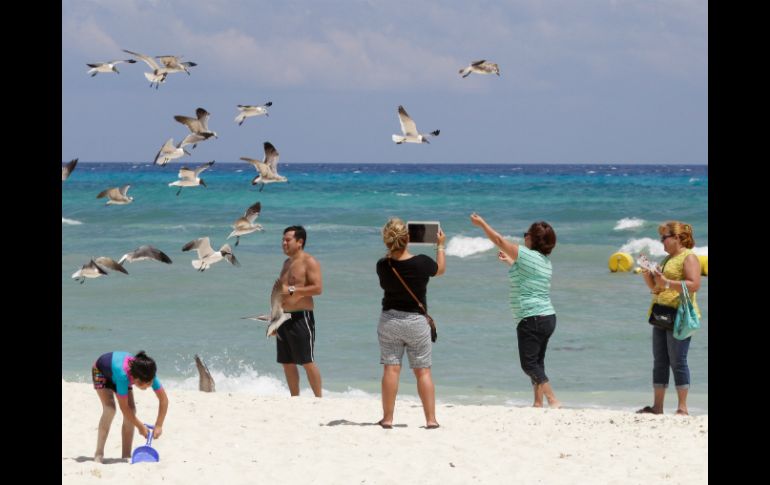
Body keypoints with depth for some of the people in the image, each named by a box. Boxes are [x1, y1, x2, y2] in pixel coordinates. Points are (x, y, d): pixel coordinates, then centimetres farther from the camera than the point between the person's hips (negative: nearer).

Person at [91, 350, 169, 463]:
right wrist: (140, 426, -28)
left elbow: (164, 400, -22)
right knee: (109, 408, -25)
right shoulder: (123, 375, -47)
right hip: (101, 370, -5)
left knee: (131, 410, -10)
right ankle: (99, 454, -20)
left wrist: (158, 426, -26)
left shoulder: (148, 375, -33)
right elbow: (124, 407, -38)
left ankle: (126, 455, -2)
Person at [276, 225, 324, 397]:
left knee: (308, 362, -9)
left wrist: (291, 289, -22)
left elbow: (318, 288, -17)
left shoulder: (309, 262, -7)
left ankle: (318, 398, -5)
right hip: (284, 317, 8)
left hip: (301, 317, -8)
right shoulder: (287, 263, 19)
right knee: (287, 363, 8)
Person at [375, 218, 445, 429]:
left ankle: (387, 418, 6)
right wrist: (440, 245, 21)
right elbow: (440, 269, 7)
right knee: (423, 371, 6)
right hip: (416, 321, -1)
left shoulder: (383, 266, -11)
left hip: (389, 320, 1)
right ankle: (431, 419, 5)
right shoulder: (422, 263, -16)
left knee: (391, 369, 5)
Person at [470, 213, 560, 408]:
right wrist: (509, 261, 49)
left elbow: (499, 240, -5)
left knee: (529, 364, -9)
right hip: (548, 317, 9)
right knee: (537, 363, 15)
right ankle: (538, 403, 14)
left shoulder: (527, 254, -12)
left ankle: (553, 401, -19)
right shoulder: (545, 261, 14)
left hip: (532, 318, -9)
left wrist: (481, 223, 9)